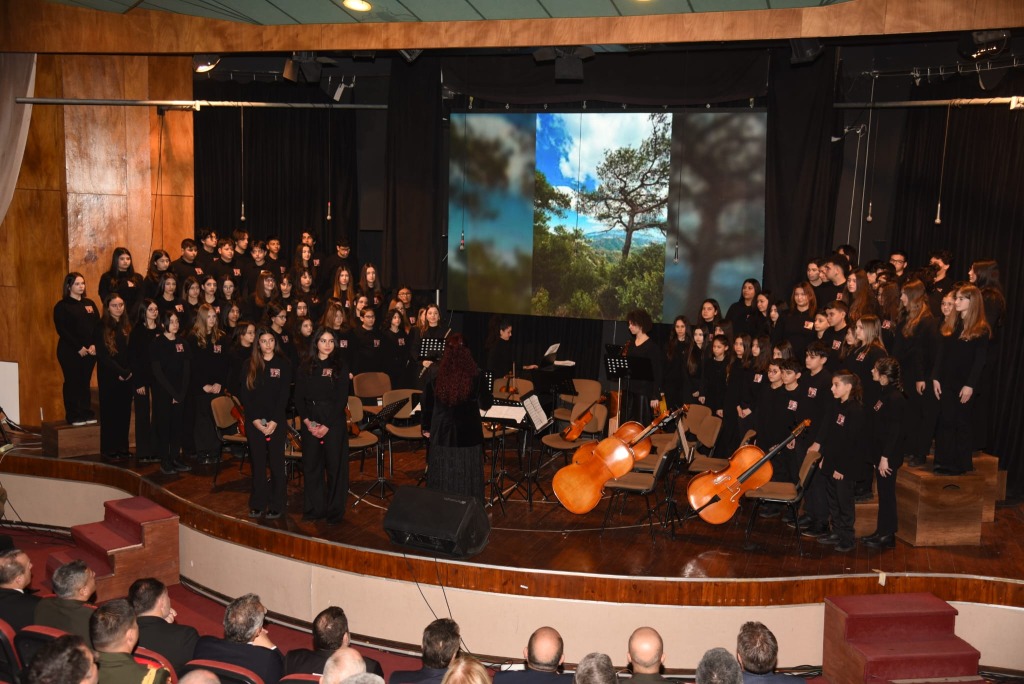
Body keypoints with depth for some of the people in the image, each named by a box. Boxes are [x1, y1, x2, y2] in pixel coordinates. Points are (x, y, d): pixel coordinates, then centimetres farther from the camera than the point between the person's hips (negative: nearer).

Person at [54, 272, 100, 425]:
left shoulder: (90, 303, 12)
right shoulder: (62, 306, -3)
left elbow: (98, 325, 7)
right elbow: (62, 330, -10)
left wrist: (94, 345, -8)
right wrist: (79, 348, -16)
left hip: (90, 351, 4)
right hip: (70, 351, -4)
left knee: (85, 382, 9)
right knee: (72, 382, 1)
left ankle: (86, 414, 15)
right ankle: (74, 416, 7)